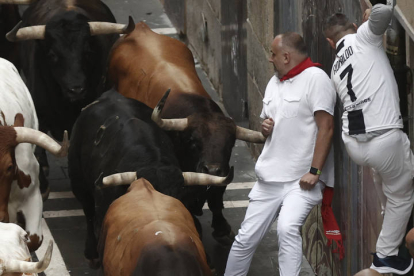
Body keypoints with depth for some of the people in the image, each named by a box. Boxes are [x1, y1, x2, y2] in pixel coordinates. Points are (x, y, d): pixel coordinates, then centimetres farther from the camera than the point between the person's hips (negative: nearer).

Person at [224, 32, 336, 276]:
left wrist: (314, 171, -22)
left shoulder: (315, 78, -10)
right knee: (246, 238, 8)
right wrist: (265, 127, 3)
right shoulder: (274, 82, 16)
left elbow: (326, 127, -17)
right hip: (270, 177, 8)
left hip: (303, 180, -8)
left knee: (287, 228, -30)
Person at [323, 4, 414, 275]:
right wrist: (374, 11, 6)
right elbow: (382, 12, -17)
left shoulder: (336, 67, 19)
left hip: (353, 143, 6)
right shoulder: (364, 37, 2)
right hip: (385, 138, -6)